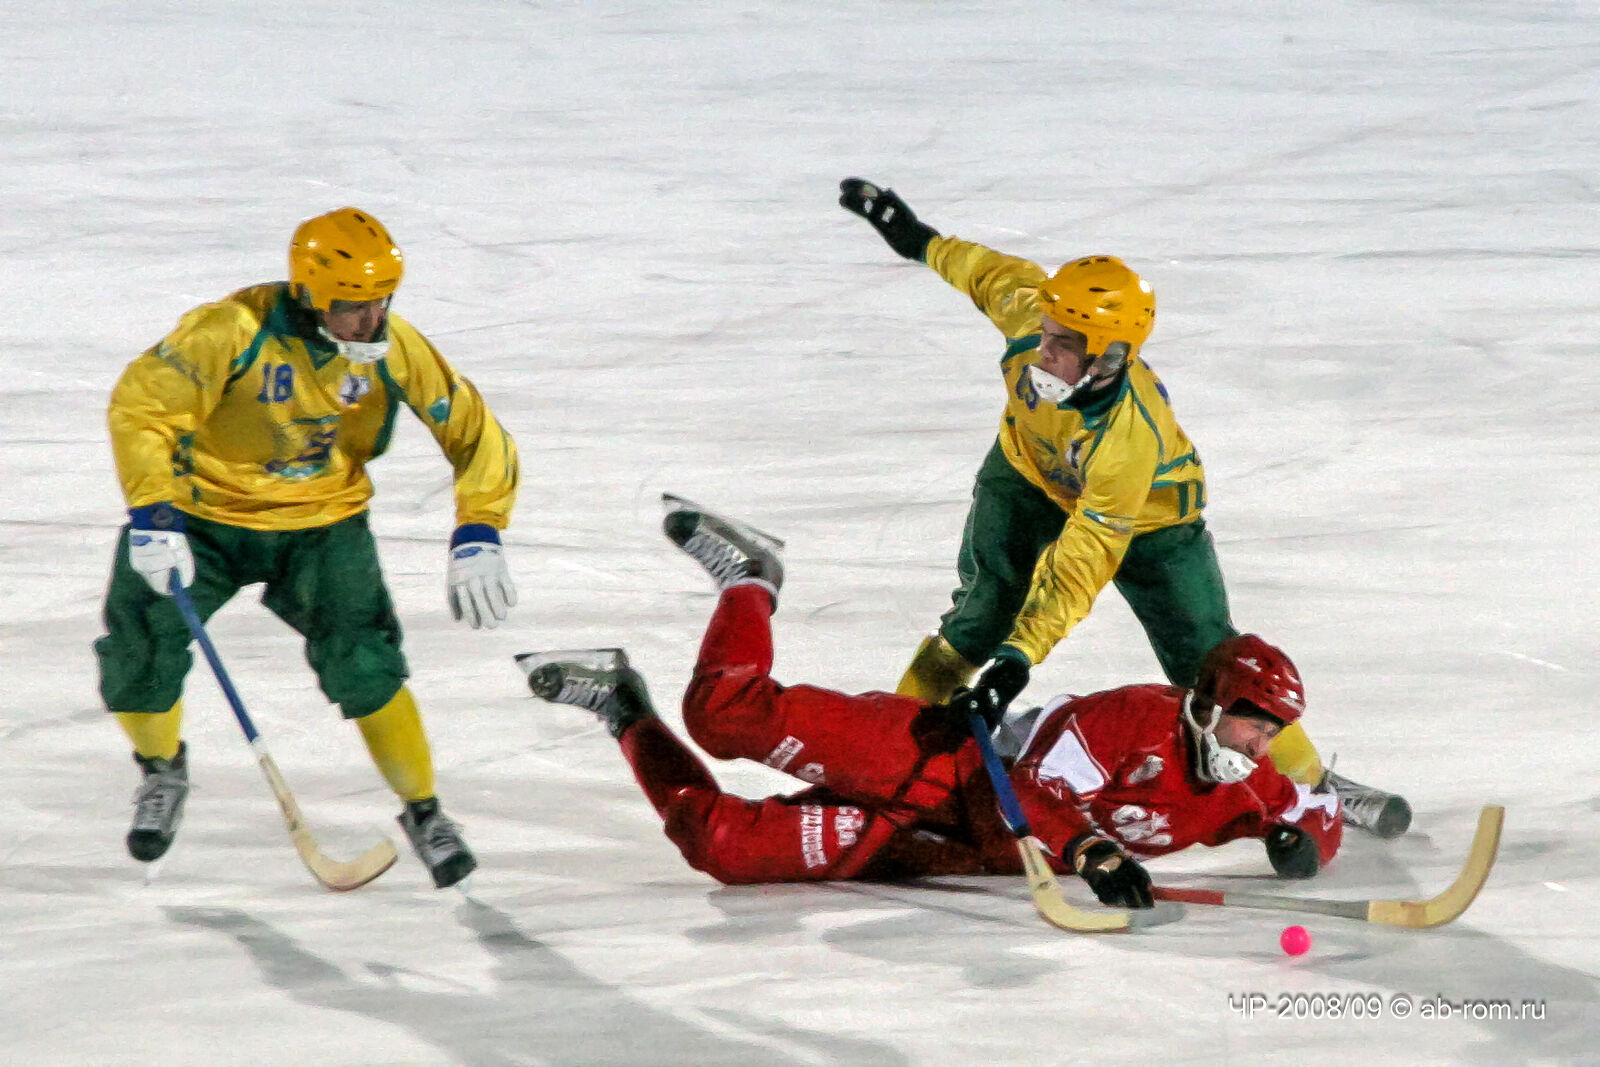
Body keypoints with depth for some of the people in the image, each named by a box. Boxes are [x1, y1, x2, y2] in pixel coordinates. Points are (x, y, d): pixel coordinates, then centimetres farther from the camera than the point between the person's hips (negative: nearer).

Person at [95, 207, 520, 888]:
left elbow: (475, 434, -6)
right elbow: (140, 404, -24)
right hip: (202, 517, -1)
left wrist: (478, 536, -17)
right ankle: (162, 770, 20)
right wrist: (152, 515, -32)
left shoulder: (394, 349, -15)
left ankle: (423, 812, 0)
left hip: (321, 526, 1)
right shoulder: (236, 333, -26)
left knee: (361, 658, -18)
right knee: (140, 648, -13)